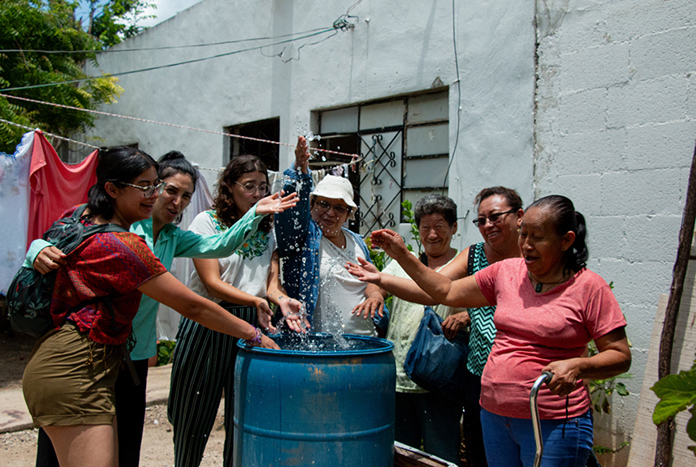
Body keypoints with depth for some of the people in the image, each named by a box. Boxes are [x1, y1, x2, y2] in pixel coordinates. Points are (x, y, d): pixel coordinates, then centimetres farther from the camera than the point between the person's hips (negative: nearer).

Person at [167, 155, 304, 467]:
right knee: (194, 414, 8)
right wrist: (253, 300, -28)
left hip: (252, 325, 4)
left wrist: (281, 299, -18)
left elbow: (271, 281, 5)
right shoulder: (207, 222, -4)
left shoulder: (268, 229, 10)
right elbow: (212, 283, -13)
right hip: (207, 324, -3)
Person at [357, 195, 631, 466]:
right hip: (494, 415, 5)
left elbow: (621, 356, -7)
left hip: (553, 426, -5)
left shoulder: (589, 288, -9)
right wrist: (402, 256, 5)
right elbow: (447, 292, 11)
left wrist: (577, 366, -25)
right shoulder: (505, 272, 4)